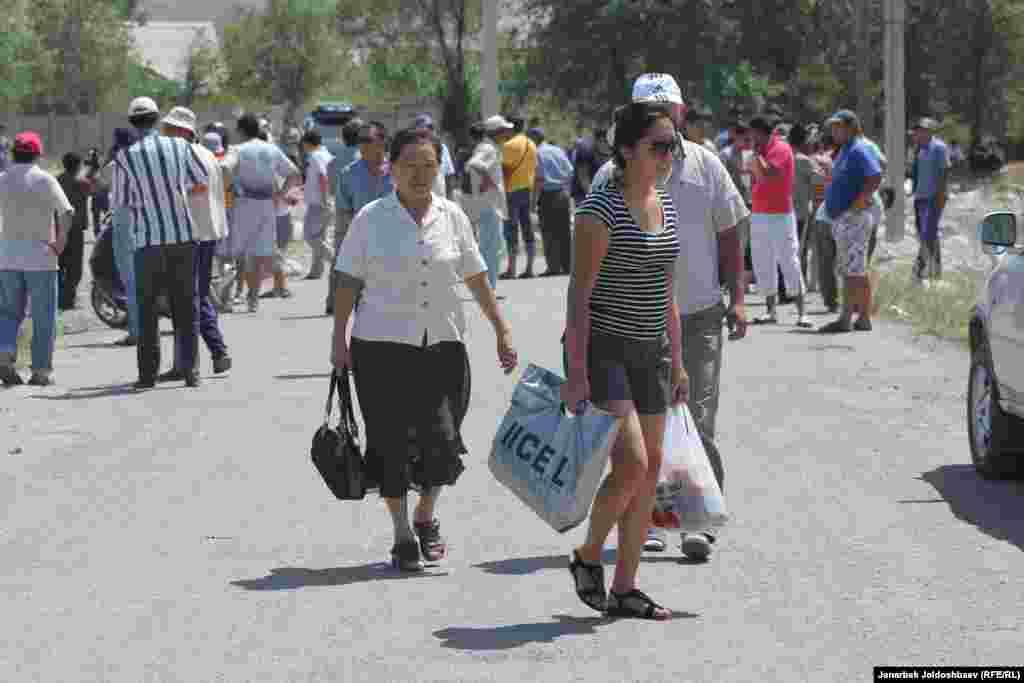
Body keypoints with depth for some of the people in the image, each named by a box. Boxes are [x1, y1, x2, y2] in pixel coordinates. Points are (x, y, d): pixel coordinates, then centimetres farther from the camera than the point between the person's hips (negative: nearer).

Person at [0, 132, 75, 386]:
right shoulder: (45, 180, -6)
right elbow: (67, 212, -18)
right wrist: (61, 241, -9)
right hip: (40, 256, -3)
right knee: (43, 317, 5)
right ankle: (41, 371, 6)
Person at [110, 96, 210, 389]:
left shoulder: (125, 157, -6)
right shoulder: (180, 146, 0)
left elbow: (117, 203, 3)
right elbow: (202, 182, 12)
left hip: (148, 240, -2)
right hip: (183, 236, 2)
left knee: (147, 310, 6)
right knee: (185, 308, 9)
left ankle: (148, 373, 4)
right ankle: (189, 370, 4)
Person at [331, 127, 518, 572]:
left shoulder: (452, 217, 6)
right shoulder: (372, 219, -1)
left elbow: (476, 277, 13)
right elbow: (348, 282, 2)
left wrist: (502, 330, 14)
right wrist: (339, 339, -2)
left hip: (443, 346, 2)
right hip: (384, 347, -2)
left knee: (443, 441, -3)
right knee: (392, 444, -1)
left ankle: (426, 518, 23)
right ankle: (403, 536, 12)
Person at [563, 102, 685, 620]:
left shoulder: (664, 203, 10)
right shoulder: (601, 207, -14)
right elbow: (579, 292, -16)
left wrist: (676, 361, 17)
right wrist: (576, 370, -20)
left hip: (650, 351, 8)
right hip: (603, 349, -8)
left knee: (651, 469, 6)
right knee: (631, 465, -16)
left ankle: (624, 589, 13)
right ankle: (587, 557, 8)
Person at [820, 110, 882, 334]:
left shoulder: (858, 150, -13)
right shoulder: (845, 150, 19)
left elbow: (876, 176, -25)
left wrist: (860, 201, -22)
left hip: (852, 216, -11)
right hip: (841, 219, 11)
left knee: (852, 271, -11)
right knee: (859, 272, 12)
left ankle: (845, 319, -13)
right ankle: (864, 317, 15)